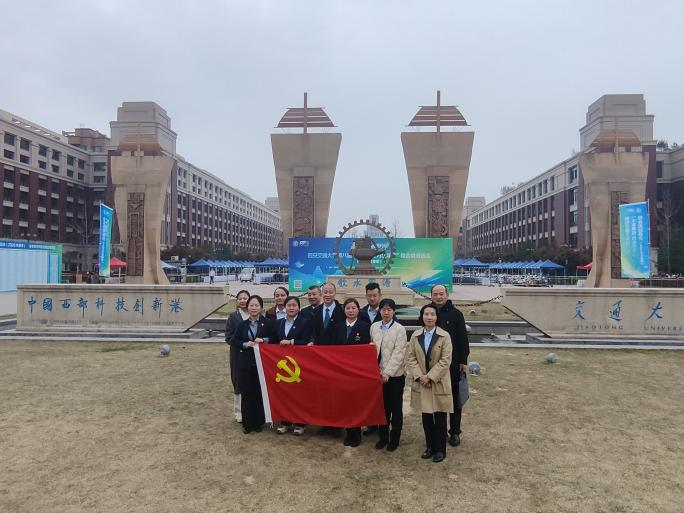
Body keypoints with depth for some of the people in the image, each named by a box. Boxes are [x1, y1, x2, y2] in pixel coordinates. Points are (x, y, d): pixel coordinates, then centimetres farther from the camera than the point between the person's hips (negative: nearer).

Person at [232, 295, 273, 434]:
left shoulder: (267, 323, -2)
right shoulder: (243, 324, 5)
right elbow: (234, 341, 6)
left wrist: (264, 340, -17)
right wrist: (245, 344, -11)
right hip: (245, 364, 2)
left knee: (260, 393, 3)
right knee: (246, 393, 4)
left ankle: (258, 422, 17)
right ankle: (247, 423, 15)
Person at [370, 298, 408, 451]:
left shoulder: (400, 329, -8)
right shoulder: (374, 327, 3)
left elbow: (398, 353, -12)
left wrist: (387, 372, -16)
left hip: (395, 374, -3)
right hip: (378, 374, 3)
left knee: (396, 408, 8)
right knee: (382, 407, 12)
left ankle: (394, 439, 21)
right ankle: (383, 437, 26)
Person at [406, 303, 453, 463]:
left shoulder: (444, 336, -8)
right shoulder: (415, 335, 3)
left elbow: (445, 360, -12)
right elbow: (410, 358, 2)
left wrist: (430, 376, -16)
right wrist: (419, 376, -12)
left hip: (439, 383, -3)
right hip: (421, 382, 3)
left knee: (440, 418, 4)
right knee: (426, 417, 12)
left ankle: (440, 449, 18)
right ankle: (429, 446, 27)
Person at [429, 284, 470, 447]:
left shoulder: (455, 313, -4)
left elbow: (463, 338, -4)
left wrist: (463, 361, -7)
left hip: (453, 364, -2)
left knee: (454, 397, 7)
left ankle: (455, 432, 19)